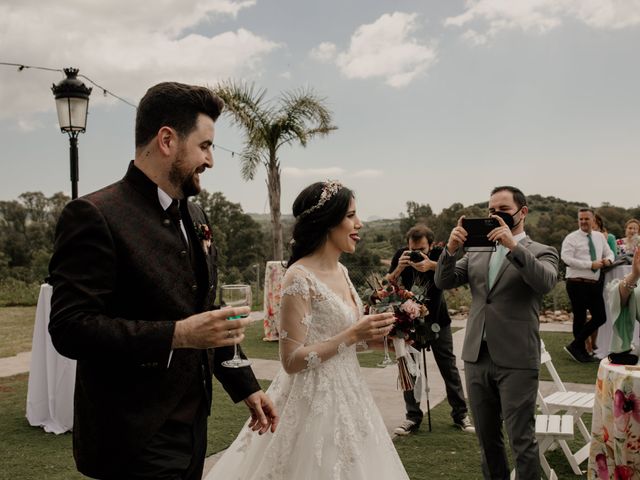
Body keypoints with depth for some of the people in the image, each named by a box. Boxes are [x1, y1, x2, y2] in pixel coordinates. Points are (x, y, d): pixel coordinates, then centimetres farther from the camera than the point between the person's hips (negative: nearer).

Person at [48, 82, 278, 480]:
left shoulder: (194, 215, 10)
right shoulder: (95, 216, -16)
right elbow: (70, 328, -22)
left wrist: (245, 386, 16)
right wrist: (176, 335, -28)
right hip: (136, 440, -8)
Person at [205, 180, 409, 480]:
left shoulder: (341, 272, 6)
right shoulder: (300, 277, -18)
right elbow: (292, 360, -20)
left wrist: (371, 332, 0)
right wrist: (353, 335, -22)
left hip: (345, 396, 8)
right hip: (315, 402, -8)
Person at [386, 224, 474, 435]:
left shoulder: (439, 254, -15)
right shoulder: (401, 255, -12)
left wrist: (432, 265, -47)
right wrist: (399, 269, -33)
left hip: (438, 320, -1)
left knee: (449, 367, 3)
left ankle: (460, 414, 15)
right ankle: (413, 417, 10)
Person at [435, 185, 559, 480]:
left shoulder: (541, 252, 0)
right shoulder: (476, 253, 12)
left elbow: (545, 282, -20)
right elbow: (443, 282, 3)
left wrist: (513, 246, -28)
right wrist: (451, 249, -14)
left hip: (516, 361, -5)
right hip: (476, 358, 5)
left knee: (521, 441, 1)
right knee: (487, 438, 18)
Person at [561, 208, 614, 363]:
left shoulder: (600, 237, 14)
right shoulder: (571, 238, -6)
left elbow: (609, 253, 24)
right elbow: (566, 258, -17)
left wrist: (608, 259, -1)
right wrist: (591, 265, -20)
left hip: (595, 283, 6)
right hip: (577, 283, -6)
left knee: (600, 317, 4)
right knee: (580, 318, 0)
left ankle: (575, 346, 14)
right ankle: (581, 351, 14)